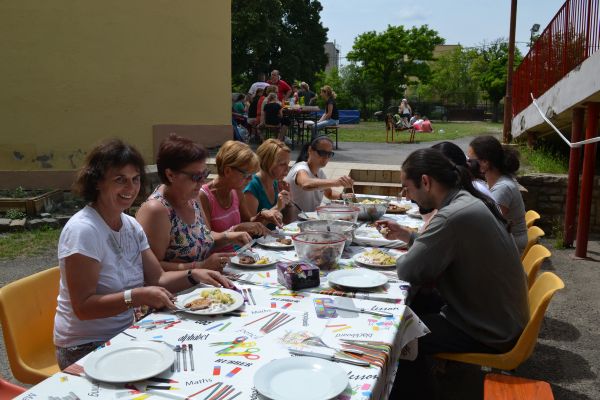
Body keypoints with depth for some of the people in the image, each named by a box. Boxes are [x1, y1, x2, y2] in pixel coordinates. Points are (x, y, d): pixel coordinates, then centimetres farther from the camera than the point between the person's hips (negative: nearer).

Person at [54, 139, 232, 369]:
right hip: (86, 350, -7)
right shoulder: (82, 230, -21)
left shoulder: (131, 225, 5)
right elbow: (83, 307, -23)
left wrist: (194, 276, -11)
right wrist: (137, 296, -33)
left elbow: (157, 279, 6)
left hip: (123, 334, 7)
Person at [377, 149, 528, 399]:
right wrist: (406, 235, 7)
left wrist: (405, 256, -4)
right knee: (412, 304, 16)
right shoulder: (467, 201, 1)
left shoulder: (454, 216, -30)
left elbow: (408, 271, -25)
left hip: (491, 332, -9)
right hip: (500, 316, 9)